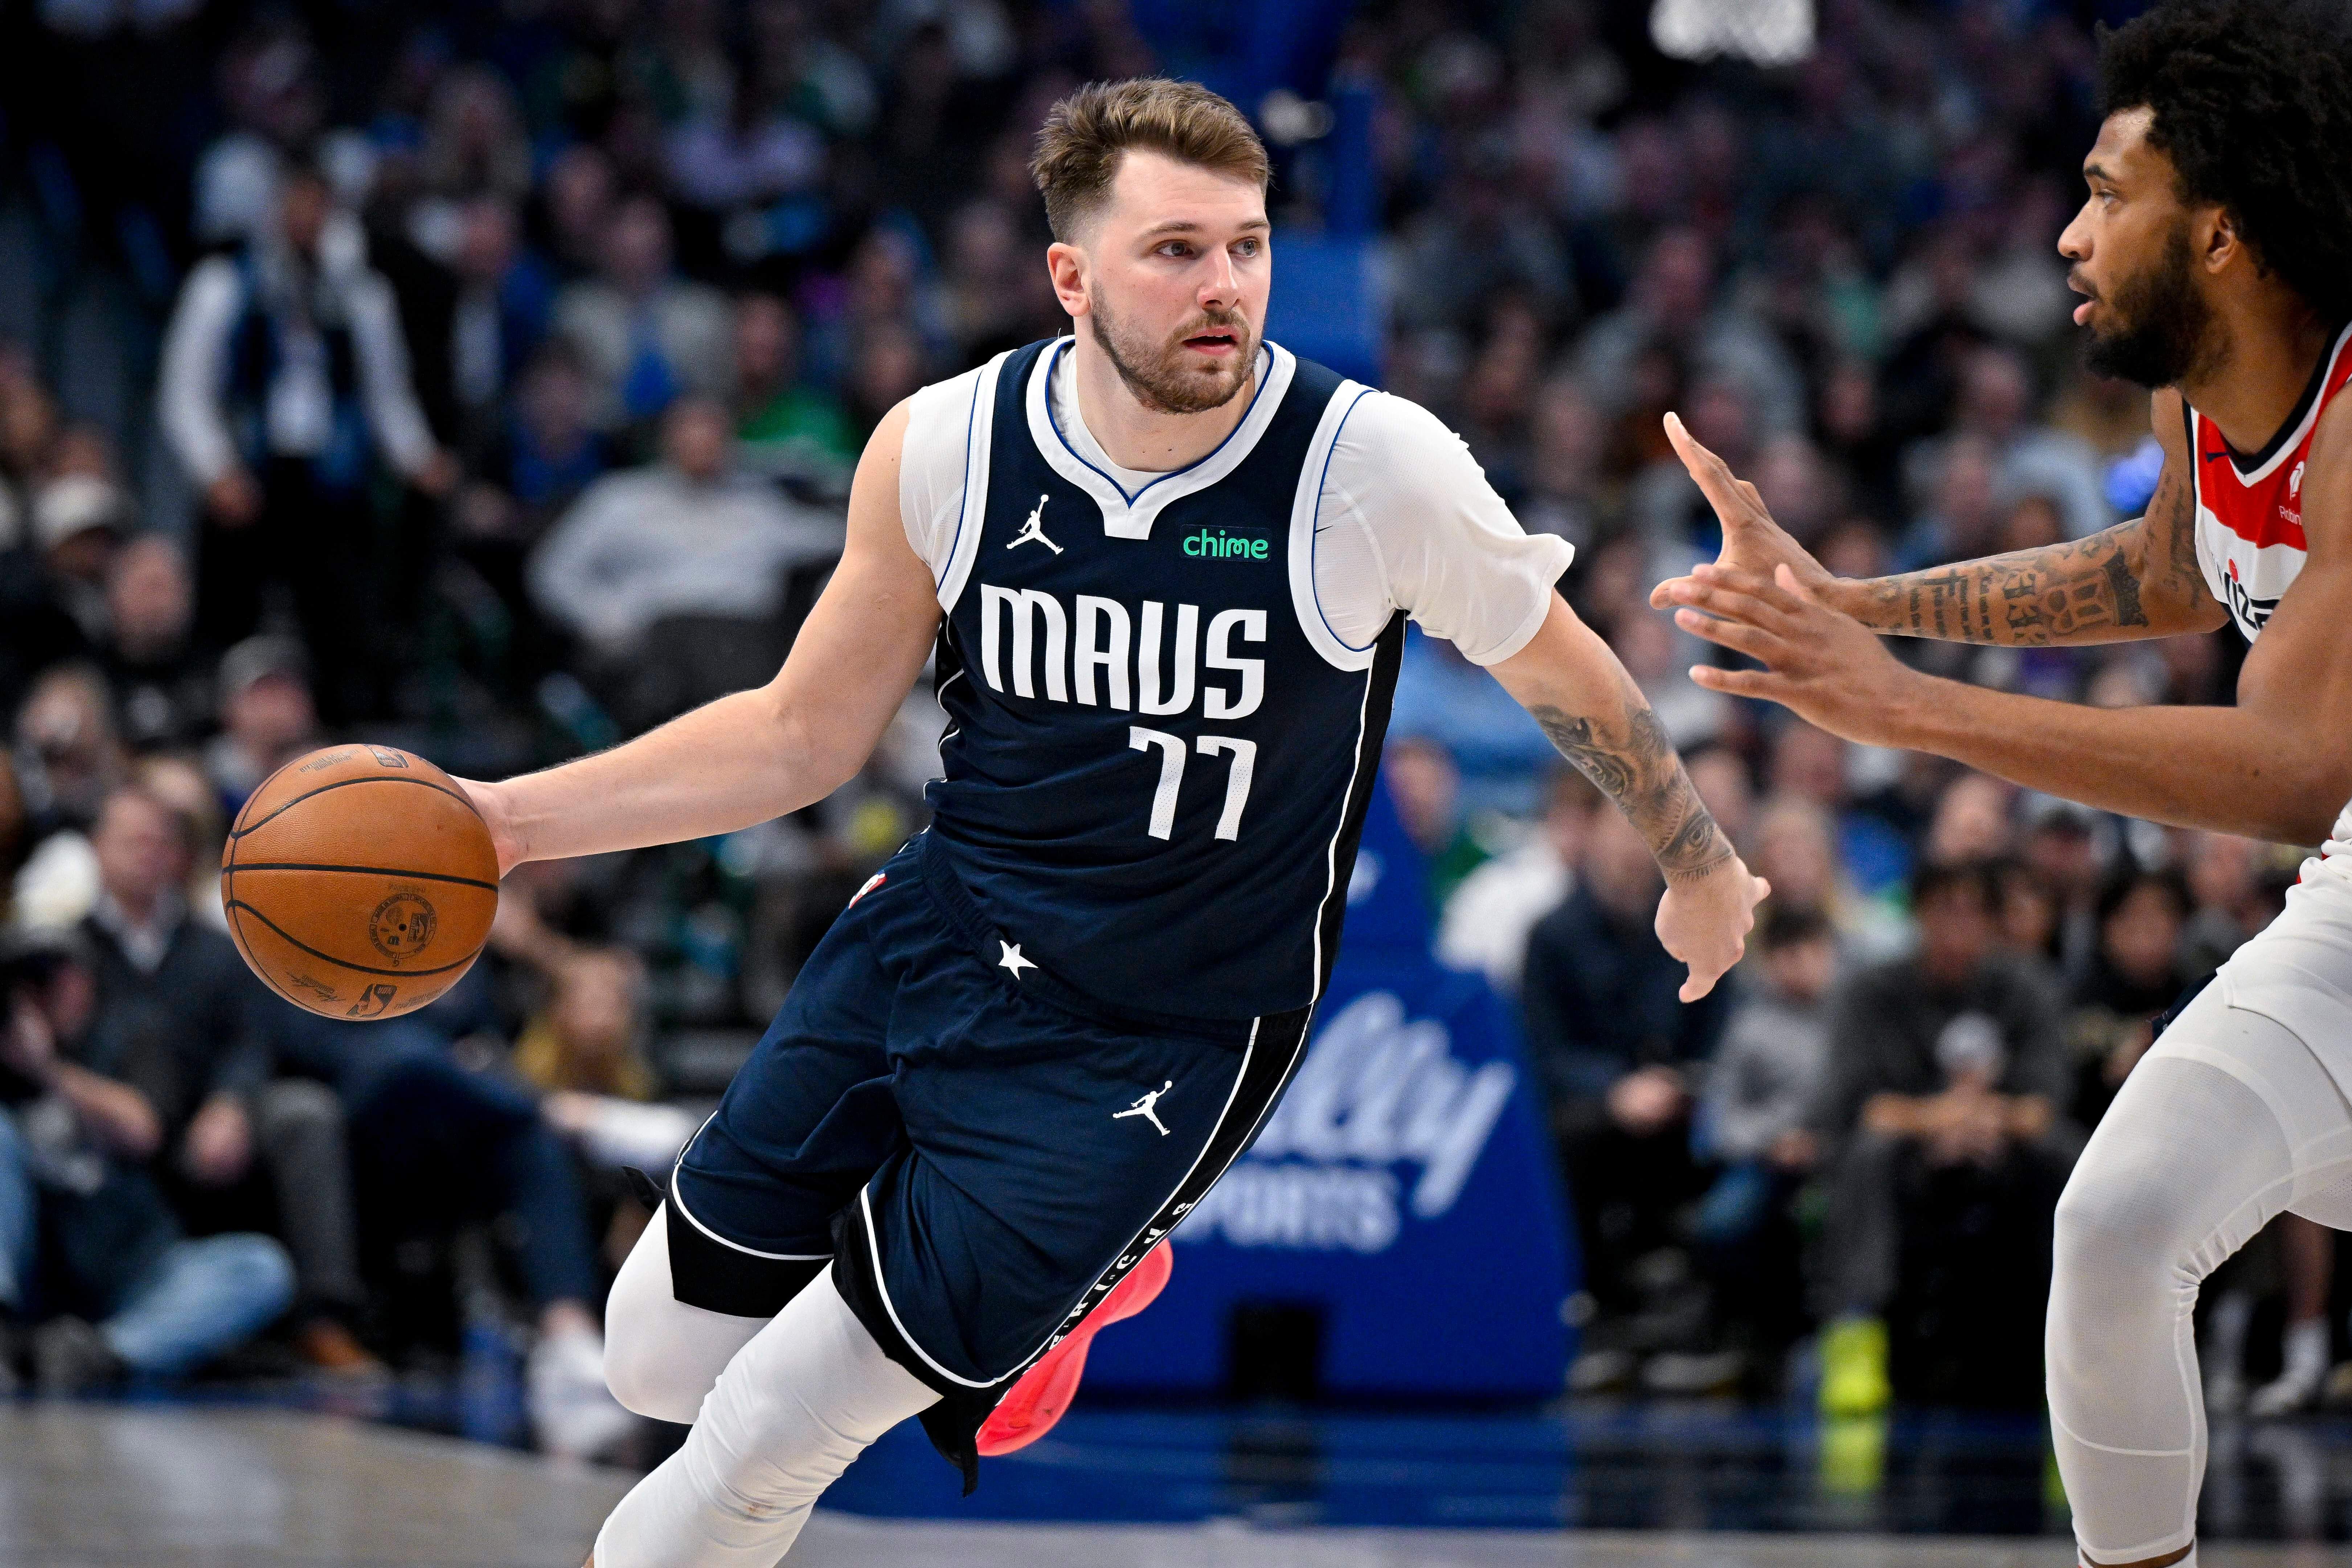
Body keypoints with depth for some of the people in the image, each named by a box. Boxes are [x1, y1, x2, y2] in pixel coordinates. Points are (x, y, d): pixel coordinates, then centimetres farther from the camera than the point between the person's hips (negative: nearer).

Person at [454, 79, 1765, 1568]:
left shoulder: (1378, 469, -19)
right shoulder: (941, 449, -10)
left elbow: (1567, 678, 0)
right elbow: (804, 737, 4)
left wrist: (1702, 870, 16)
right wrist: (503, 819, -5)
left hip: (1155, 1044, -4)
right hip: (932, 942, 4)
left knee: (766, 1443, -8)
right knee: (659, 1361, 10)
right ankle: (1063, 1275, 29)